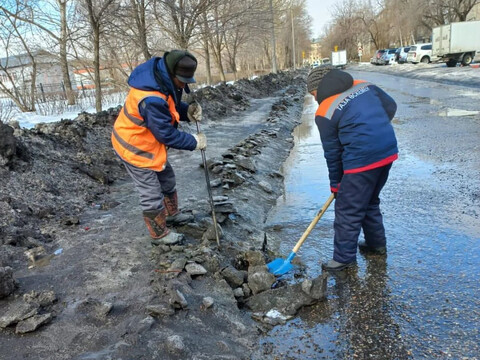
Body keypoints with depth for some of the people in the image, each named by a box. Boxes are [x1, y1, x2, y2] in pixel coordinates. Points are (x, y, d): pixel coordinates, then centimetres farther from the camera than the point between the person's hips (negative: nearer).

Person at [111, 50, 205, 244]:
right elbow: (167, 134, -28)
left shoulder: (162, 78, -7)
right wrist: (194, 142, -16)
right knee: (152, 193, 3)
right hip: (135, 147, -10)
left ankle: (171, 214, 46)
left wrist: (188, 111, -14)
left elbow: (172, 106, 7)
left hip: (148, 142, 10)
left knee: (167, 179, 23)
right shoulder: (152, 99, -37)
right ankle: (159, 234, 23)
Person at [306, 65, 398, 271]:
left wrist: (335, 184, 10)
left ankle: (344, 258, 14)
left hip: (362, 160, -8)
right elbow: (390, 106, 15)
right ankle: (376, 243, 38)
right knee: (370, 201, 25)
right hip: (389, 151, 8)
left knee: (348, 210, 4)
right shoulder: (364, 86, 10)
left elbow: (332, 152, -1)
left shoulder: (325, 113, -7)